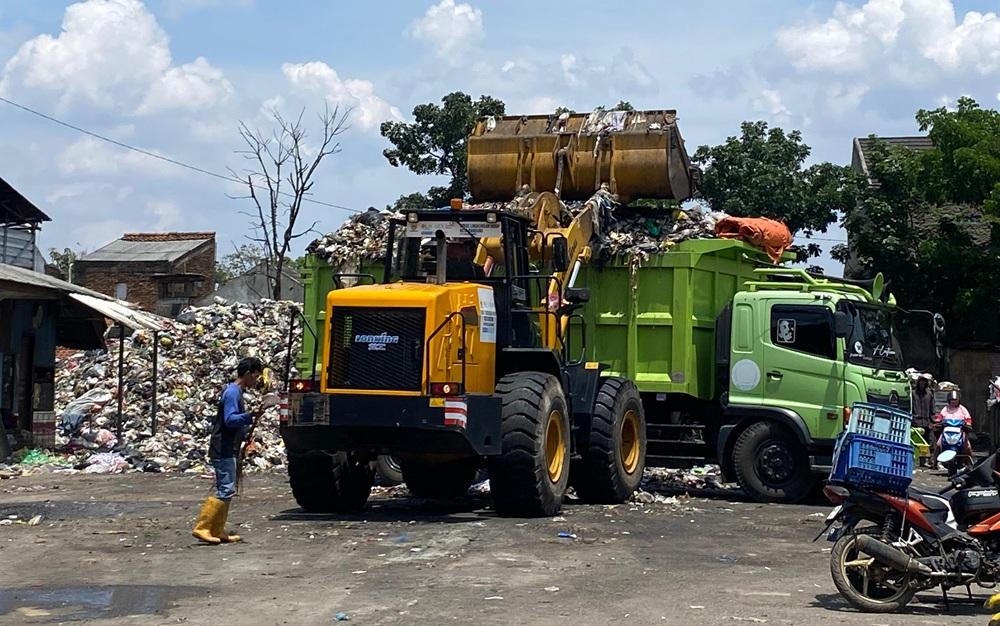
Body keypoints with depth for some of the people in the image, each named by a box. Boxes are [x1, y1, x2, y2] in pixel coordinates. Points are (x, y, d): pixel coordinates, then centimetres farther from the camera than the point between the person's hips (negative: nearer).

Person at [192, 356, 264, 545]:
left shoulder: (236, 392, 18)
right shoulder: (232, 392, -13)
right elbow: (229, 420, -25)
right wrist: (250, 416, -36)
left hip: (228, 451, 11)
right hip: (223, 450, -11)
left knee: (226, 491, 11)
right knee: (225, 490, -13)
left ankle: (218, 531, 13)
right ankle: (202, 528, -14)